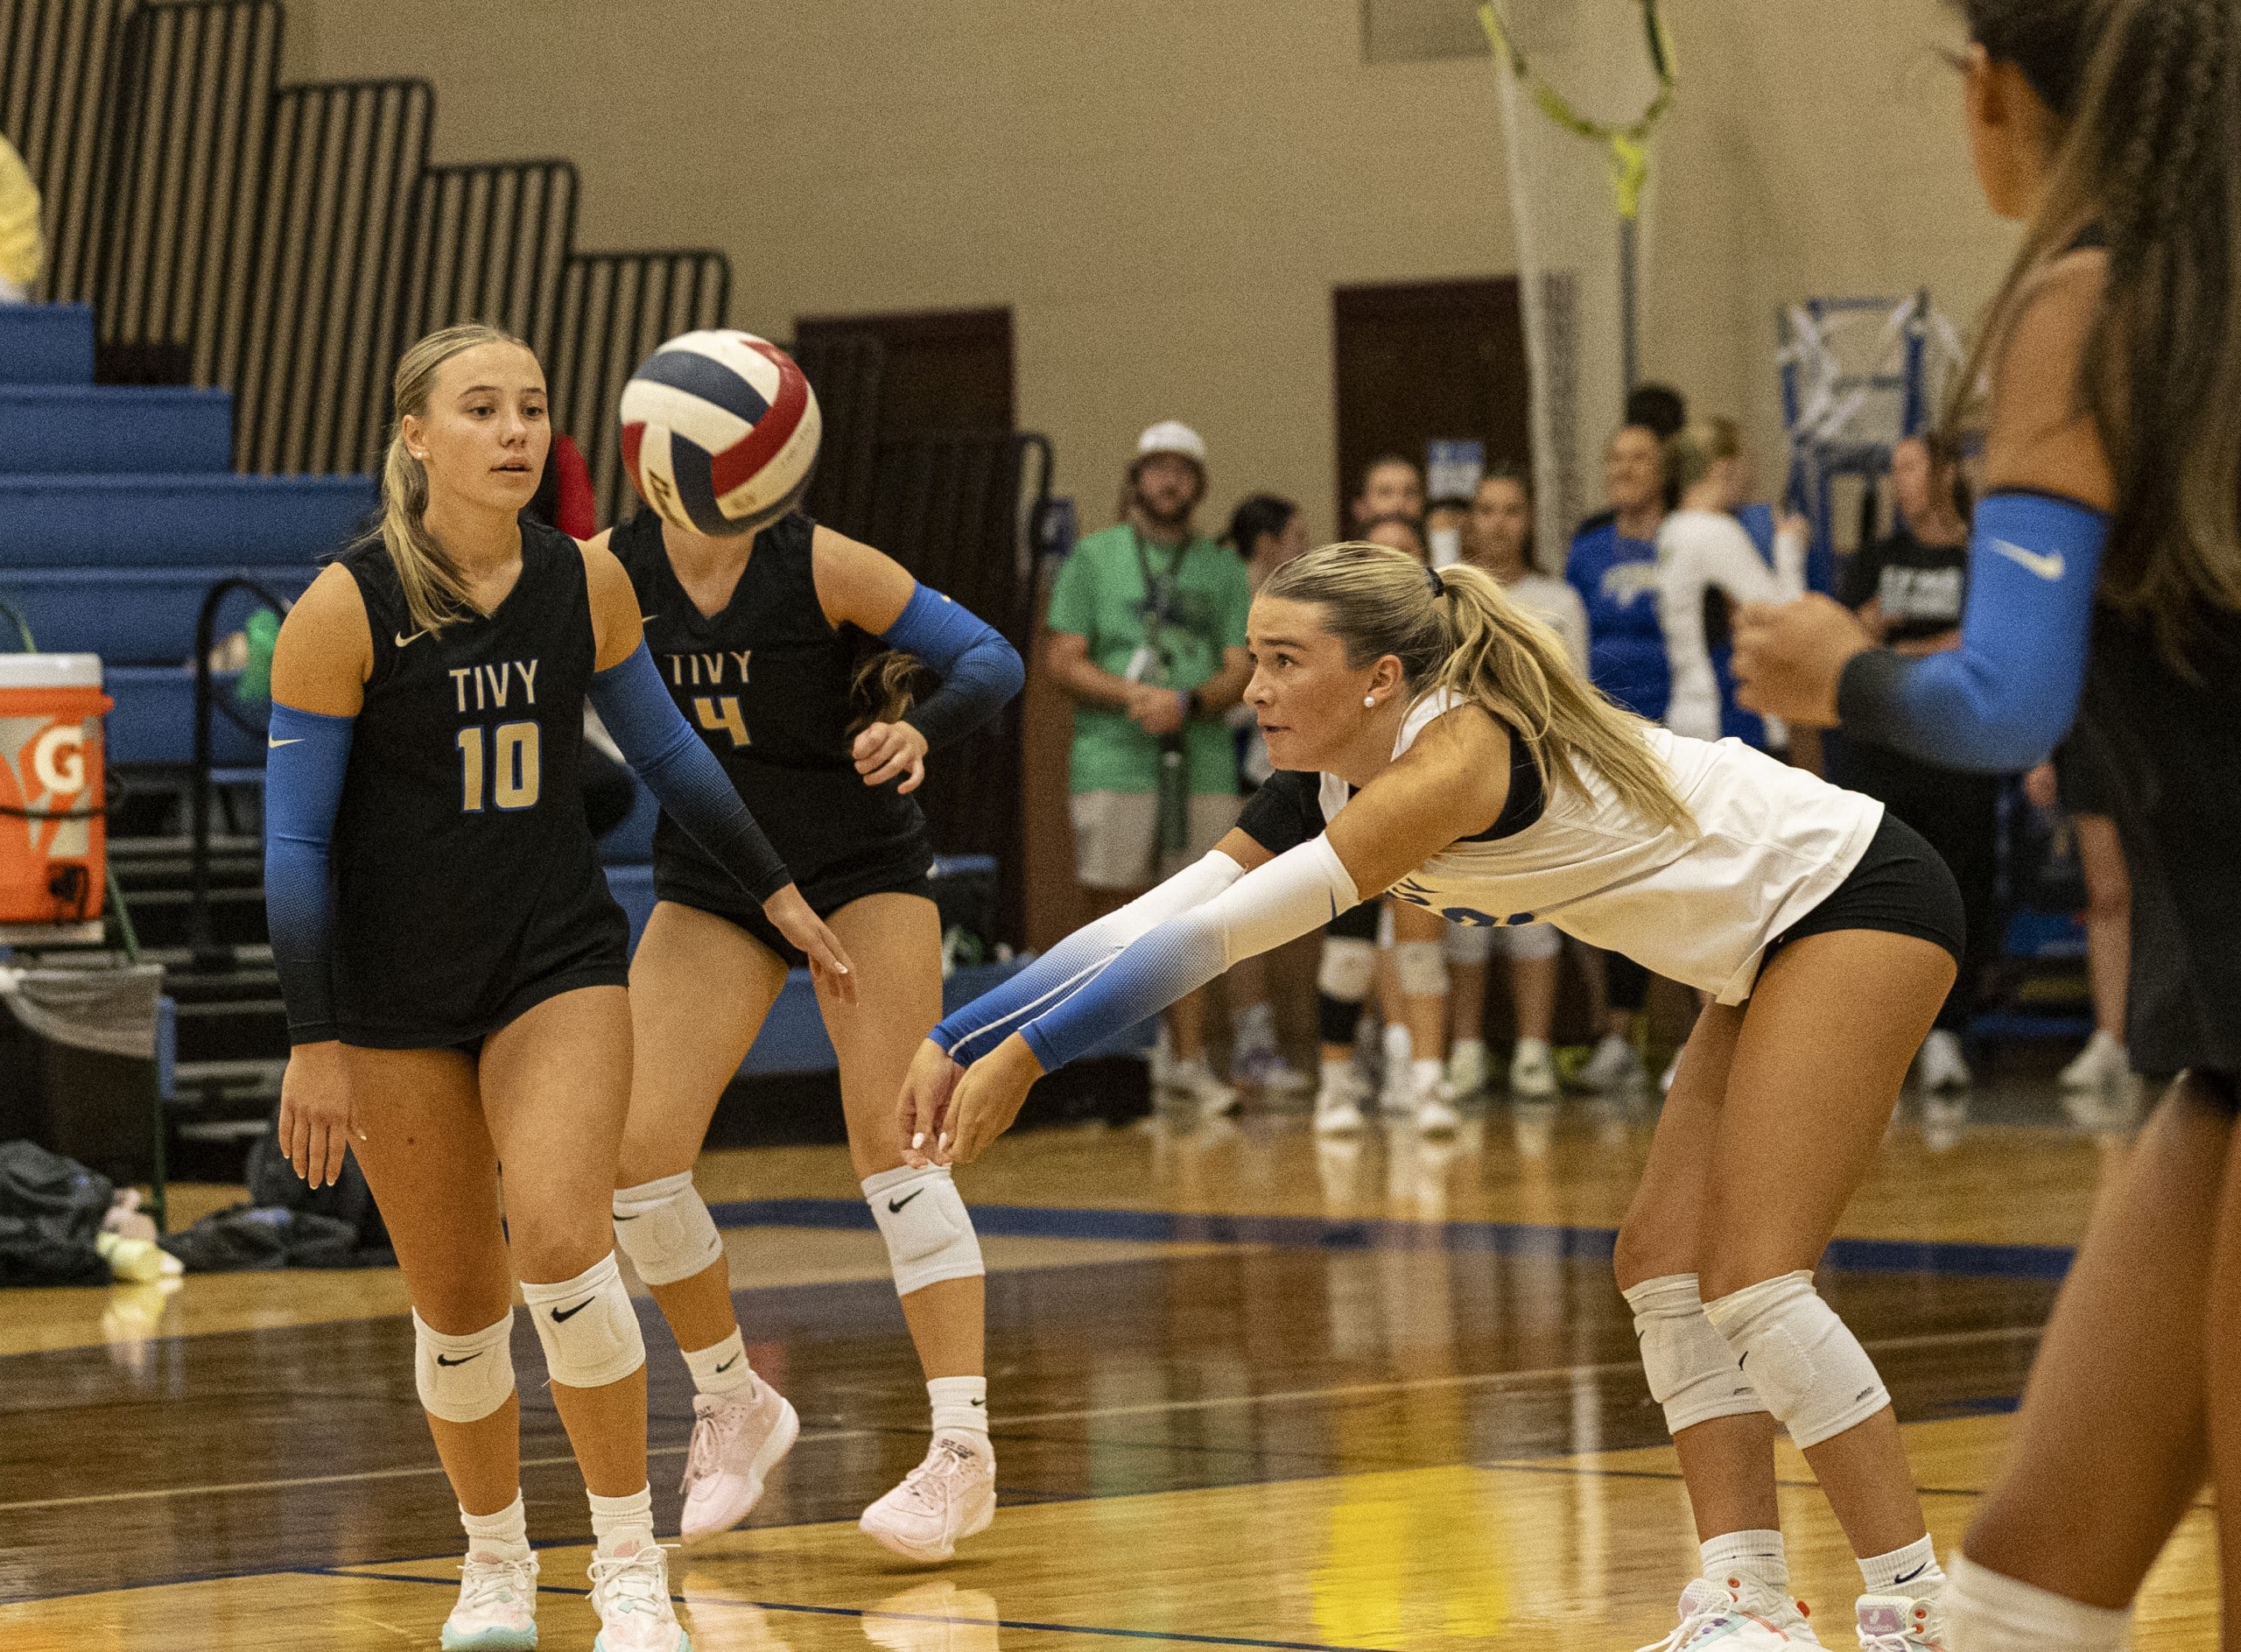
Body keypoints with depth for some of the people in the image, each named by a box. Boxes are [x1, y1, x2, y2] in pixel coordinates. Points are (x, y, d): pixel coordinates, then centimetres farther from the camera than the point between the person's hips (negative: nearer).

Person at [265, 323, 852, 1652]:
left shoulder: (587, 581, -4)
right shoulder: (347, 607, -14)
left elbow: (664, 747, 13)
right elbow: (293, 838, -10)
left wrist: (777, 891, 16)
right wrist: (315, 1043, -12)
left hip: (560, 959, 1)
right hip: (392, 993, -1)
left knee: (560, 1244, -19)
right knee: (456, 1304, 6)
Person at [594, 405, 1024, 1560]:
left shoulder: (822, 565, -20)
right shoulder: (606, 574, -13)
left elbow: (993, 660, -18)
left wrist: (921, 728, -38)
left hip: (861, 870, -3)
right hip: (710, 887, 3)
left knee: (891, 1141, -15)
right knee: (636, 1153, -8)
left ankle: (964, 1454, -13)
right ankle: (733, 1407, 15)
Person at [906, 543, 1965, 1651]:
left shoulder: (1455, 759, -28)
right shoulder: (1333, 780, -1)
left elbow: (1218, 933, -32)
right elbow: (1157, 920, -3)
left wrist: (1028, 1055, -31)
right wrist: (954, 1041, -9)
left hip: (1864, 896, -10)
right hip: (1769, 947, 10)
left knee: (1756, 1279, -15)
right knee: (1664, 1266, 5)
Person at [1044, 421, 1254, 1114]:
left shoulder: (1223, 570, 14)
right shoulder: (1094, 557, 7)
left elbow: (1240, 669, 6)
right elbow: (1062, 661, 0)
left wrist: (1186, 703, -14)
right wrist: (1135, 697, -15)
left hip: (1204, 764, 3)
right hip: (1114, 764, -3)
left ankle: (1189, 1059, 7)